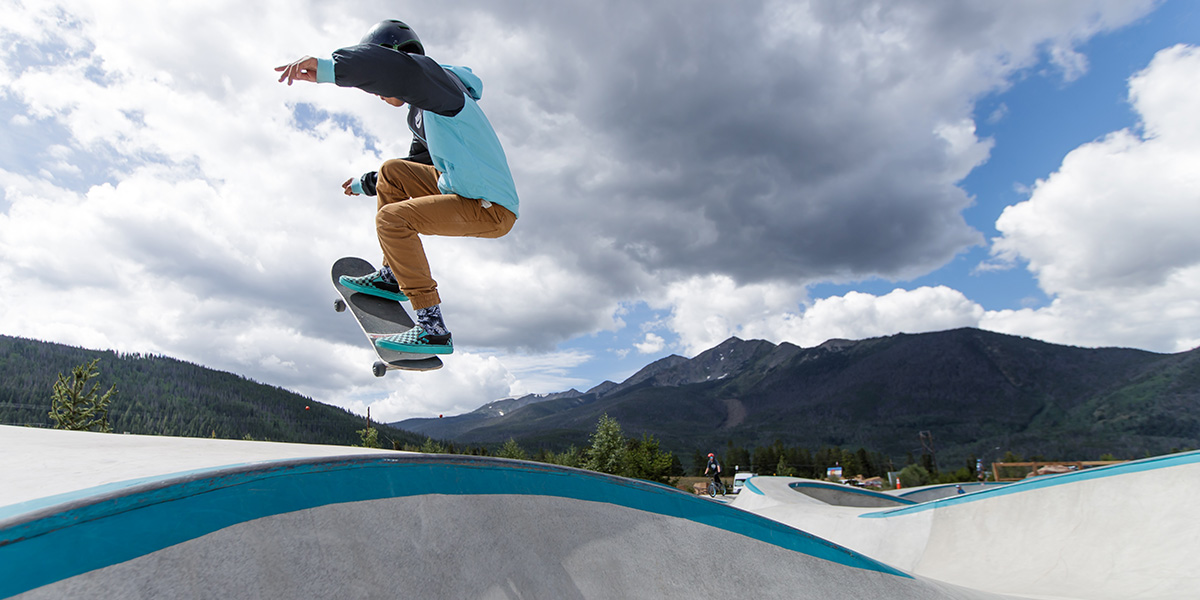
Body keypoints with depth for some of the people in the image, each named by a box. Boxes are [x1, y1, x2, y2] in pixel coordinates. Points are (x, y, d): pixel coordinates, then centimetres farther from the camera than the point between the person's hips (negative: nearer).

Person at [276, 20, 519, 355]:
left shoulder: (440, 82, -8)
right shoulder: (422, 114, 21)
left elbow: (404, 70, -32)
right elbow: (418, 163, 34)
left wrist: (330, 68, -39)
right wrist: (366, 183, 38)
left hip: (492, 209, -10)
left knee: (392, 218, -20)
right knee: (393, 172, 15)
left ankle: (433, 329, -17)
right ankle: (393, 276, 14)